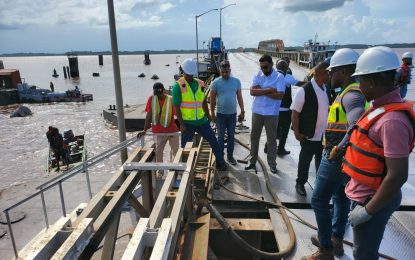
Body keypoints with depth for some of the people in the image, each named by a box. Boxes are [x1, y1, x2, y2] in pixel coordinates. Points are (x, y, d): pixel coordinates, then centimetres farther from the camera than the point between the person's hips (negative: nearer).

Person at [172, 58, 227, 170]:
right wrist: (181, 124, -15)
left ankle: (221, 163, 27)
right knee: (185, 147, 8)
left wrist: (208, 116, 14)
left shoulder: (200, 83, 5)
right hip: (187, 123, -4)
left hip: (202, 121, 5)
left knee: (213, 141, 11)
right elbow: (176, 107, -12)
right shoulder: (178, 86, -10)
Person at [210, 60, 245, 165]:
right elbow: (212, 99, -3)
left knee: (231, 136, 12)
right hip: (221, 114, -2)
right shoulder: (216, 82, -7)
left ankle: (230, 156, 25)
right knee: (221, 136, 7)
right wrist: (212, 114, -3)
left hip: (233, 114, 2)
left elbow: (239, 97, 5)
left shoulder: (236, 81, 0)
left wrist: (242, 111, 4)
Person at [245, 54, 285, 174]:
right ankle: (252, 162, 25)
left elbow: (280, 95, -19)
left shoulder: (279, 77, -7)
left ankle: (272, 164, 20)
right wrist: (269, 90, -19)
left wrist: (261, 91, -15)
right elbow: (252, 91, -12)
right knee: (254, 137, 12)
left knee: (271, 139, 7)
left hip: (271, 113, -3)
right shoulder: (257, 75, 2)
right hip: (257, 112, 3)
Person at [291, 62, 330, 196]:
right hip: (309, 135, -5)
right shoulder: (304, 91, -16)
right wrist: (297, 132, -15)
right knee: (305, 161, 10)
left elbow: (329, 110, 14)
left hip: (324, 135, 6)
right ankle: (300, 183, 30)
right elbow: (295, 112, -14)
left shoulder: (327, 90, 3)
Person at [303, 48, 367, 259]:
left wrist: (338, 149, -27)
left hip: (337, 158, -10)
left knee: (319, 201, 2)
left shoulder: (351, 94, -22)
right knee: (341, 198, 21)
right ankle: (336, 240, 38)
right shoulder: (352, 91, 9)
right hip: (347, 158, 10)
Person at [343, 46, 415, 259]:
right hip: (365, 194, 9)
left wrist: (368, 210, -21)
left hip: (373, 200, -9)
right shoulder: (382, 107, 2)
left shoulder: (392, 119, -28)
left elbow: (397, 175, -29)